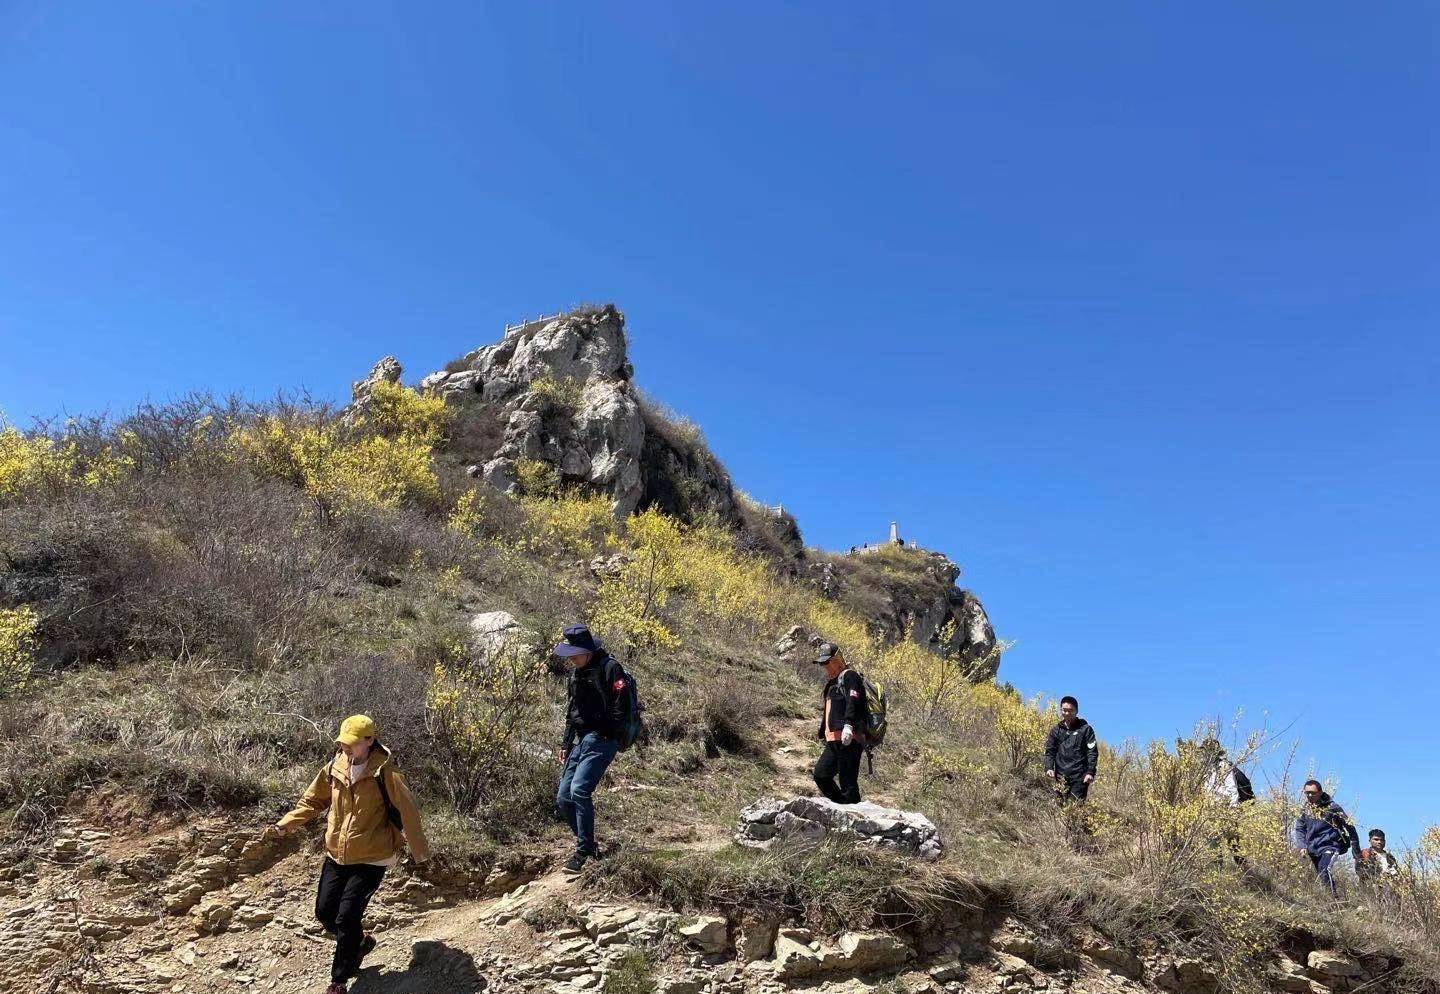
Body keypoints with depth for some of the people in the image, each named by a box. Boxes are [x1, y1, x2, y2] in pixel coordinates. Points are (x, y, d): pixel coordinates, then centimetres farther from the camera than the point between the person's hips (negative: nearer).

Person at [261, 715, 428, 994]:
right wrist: (284, 826, -1)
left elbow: (407, 813, -11)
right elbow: (312, 801, 11)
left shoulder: (384, 773, -19)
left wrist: (419, 852, -4)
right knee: (324, 912, 11)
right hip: (336, 855, 6)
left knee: (346, 919, -5)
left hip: (371, 859, -6)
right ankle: (360, 942, 39)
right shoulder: (334, 768, -2)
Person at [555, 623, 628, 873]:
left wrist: (605, 736, -19)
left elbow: (618, 709, -16)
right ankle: (589, 846, 18)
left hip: (602, 740, -9)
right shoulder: (575, 673, 15)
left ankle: (584, 852, -10)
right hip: (581, 740, 9)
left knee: (579, 789, -22)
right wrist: (565, 744, 19)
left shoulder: (609, 668, -11)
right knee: (563, 799, 4)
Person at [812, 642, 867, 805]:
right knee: (821, 774, 8)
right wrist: (823, 736, 29)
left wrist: (848, 725, -33)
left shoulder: (849, 676, -3)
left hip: (849, 740, -10)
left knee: (848, 782, -11)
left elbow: (853, 702, -20)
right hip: (833, 741, 10)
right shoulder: (831, 683, 27)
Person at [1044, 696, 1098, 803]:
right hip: (1061, 777, 3)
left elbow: (1092, 752, 0)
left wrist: (1090, 772, -11)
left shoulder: (1085, 729, 5)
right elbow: (1049, 751, 10)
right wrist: (1049, 768, -7)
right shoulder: (1056, 730, 14)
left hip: (1079, 778, -3)